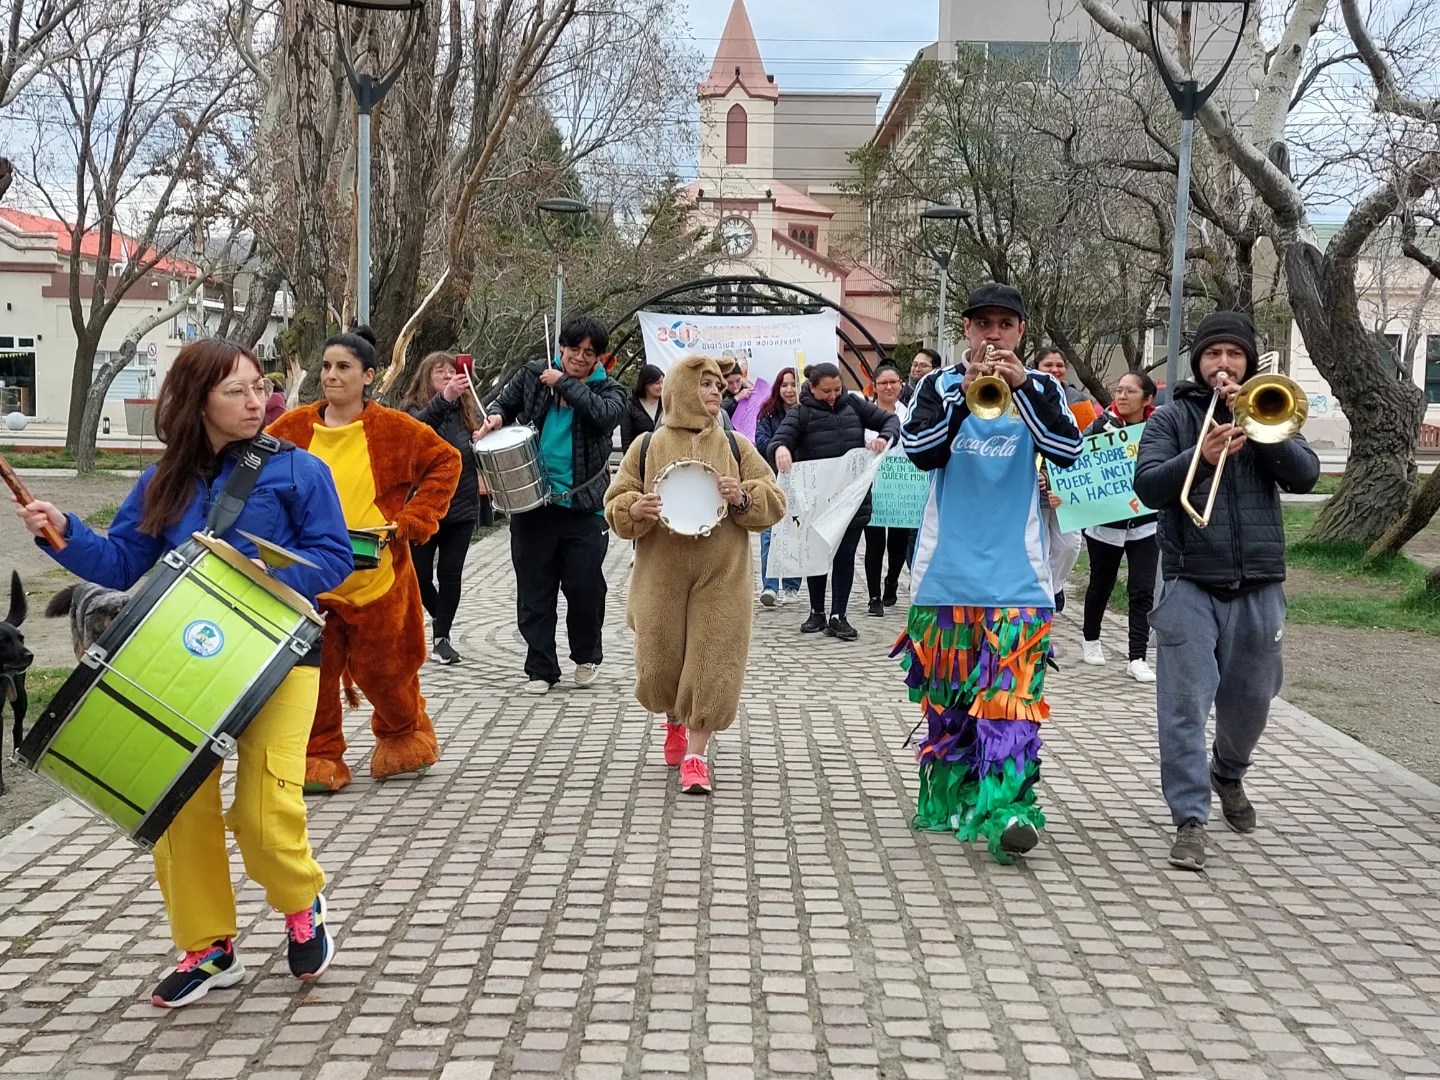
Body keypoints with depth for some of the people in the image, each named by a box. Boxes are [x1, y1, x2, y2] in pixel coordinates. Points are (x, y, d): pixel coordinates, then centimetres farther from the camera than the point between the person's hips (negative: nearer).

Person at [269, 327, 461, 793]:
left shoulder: (393, 428, -6)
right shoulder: (293, 427, 0)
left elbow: (445, 461, 2)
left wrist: (412, 519, -6)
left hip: (376, 575, -2)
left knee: (382, 667, 8)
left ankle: (405, 738, 35)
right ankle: (319, 758, 14)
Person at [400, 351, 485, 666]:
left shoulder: (466, 411, 7)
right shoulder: (416, 409, -5)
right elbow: (418, 428, -30)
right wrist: (444, 398, -48)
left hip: (462, 507, 3)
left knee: (450, 572, -1)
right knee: (420, 574, 4)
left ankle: (441, 637, 7)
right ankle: (439, 618, 31)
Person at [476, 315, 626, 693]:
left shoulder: (609, 390, 1)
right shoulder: (533, 374, 7)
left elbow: (605, 415, -21)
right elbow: (506, 402, 19)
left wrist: (564, 383, -15)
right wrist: (496, 416, -3)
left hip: (583, 506, -2)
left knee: (585, 586, -2)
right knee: (534, 589, 5)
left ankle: (587, 656, 23)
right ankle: (540, 668, 15)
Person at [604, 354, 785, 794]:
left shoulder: (736, 447, 4)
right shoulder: (647, 447, 2)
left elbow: (773, 501, 4)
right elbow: (616, 503, 5)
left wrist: (743, 498, -16)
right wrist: (634, 511, -17)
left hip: (721, 577, 0)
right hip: (661, 575, 1)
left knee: (711, 663, -5)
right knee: (661, 661, 9)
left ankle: (696, 754, 4)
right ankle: (674, 721, 40)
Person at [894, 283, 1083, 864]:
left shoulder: (1041, 388, 6)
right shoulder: (940, 385, 5)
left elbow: (1068, 450, -11)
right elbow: (919, 451, -10)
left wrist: (1023, 386, -21)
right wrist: (964, 394, -22)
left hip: (1016, 572, -1)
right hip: (946, 570, 1)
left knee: (1010, 689, -12)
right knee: (946, 690, 9)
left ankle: (1005, 808, -17)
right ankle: (946, 796, 23)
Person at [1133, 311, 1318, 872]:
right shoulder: (1172, 417, 4)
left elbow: (1304, 475, -4)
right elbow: (1148, 487, -9)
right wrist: (1201, 456, -25)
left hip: (1258, 584, 3)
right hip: (1191, 583, -3)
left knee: (1250, 699, 14)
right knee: (1186, 703, -8)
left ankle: (1228, 773, 43)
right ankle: (1190, 821, -2)